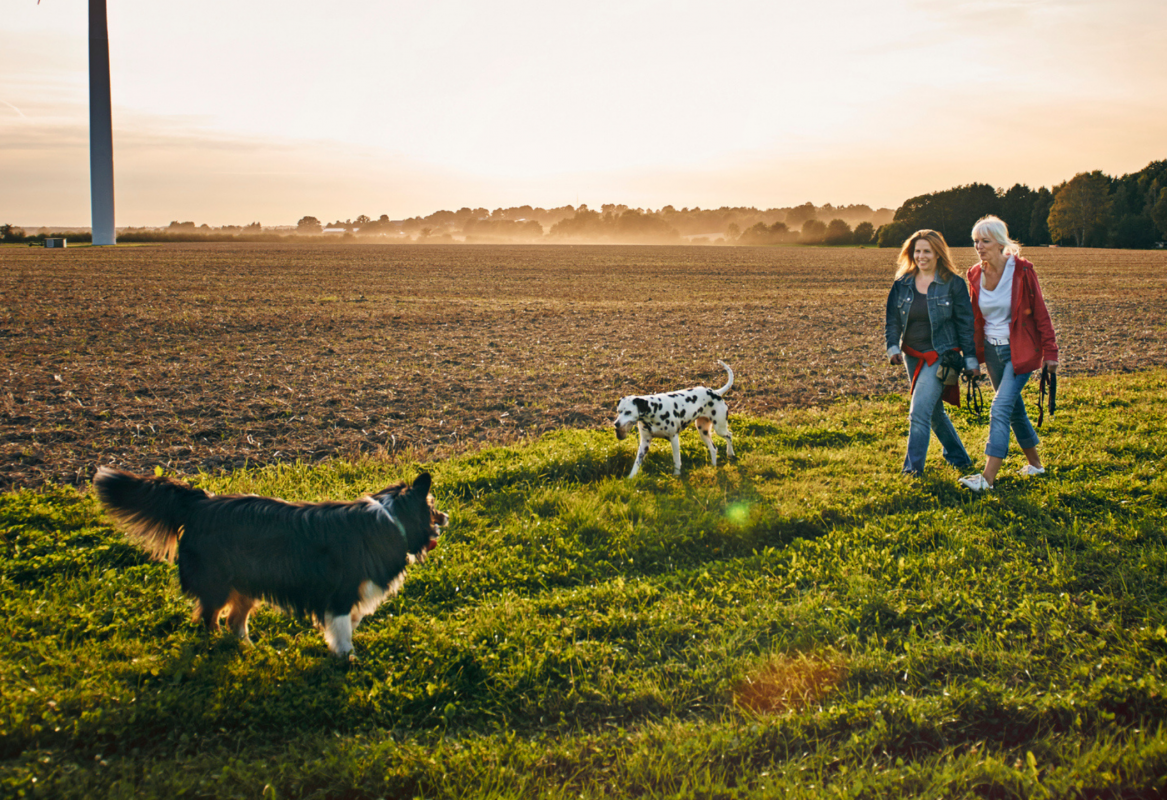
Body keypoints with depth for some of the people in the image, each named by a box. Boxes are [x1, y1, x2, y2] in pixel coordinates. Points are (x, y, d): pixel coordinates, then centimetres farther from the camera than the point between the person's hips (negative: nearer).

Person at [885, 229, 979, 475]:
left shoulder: (953, 284, -5)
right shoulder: (902, 284, 5)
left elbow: (965, 323, -1)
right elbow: (893, 319, 8)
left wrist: (970, 359, -2)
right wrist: (893, 347, -9)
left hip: (940, 355, -5)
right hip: (912, 356, 5)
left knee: (919, 411, -16)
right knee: (934, 411, 16)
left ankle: (913, 467, -10)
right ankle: (958, 458, 33)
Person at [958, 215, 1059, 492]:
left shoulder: (1021, 271, -14)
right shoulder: (975, 275, 0)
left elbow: (1040, 313, -8)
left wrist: (1050, 352, -7)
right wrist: (973, 355, 12)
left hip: (1019, 351, -6)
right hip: (991, 350, 6)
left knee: (1000, 409, -16)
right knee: (1014, 409, 16)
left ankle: (988, 477, -18)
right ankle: (1035, 463, 33)